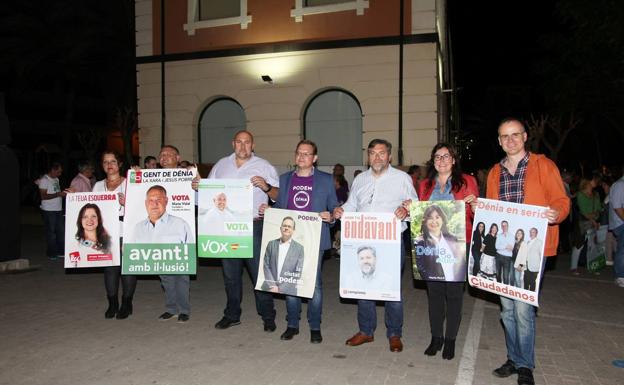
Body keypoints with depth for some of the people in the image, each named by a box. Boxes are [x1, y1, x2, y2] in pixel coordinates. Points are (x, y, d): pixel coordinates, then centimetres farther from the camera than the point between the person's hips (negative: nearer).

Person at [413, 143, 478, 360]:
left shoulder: (467, 182, 3)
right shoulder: (425, 185, 13)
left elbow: (476, 215, 4)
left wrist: (474, 204, -17)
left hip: (456, 246, -3)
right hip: (430, 246, 3)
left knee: (454, 293, 3)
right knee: (434, 292, 8)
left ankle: (450, 340, 18)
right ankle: (436, 337, 22)